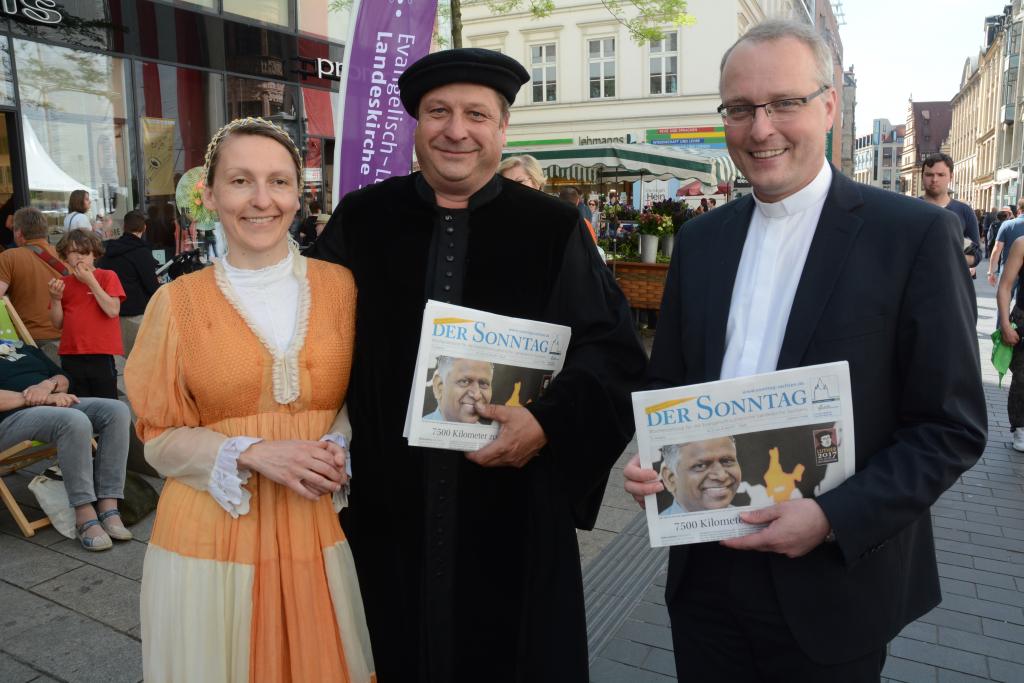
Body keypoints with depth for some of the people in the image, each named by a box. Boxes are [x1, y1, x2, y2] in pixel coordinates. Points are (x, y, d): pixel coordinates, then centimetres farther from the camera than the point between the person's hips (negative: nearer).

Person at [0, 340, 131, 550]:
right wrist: (45, 398, -16)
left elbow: (63, 379, 22)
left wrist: (48, 385, -2)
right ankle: (85, 517, -32)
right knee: (76, 420, -36)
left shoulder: (24, 348, 28)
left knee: (117, 410, -19)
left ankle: (108, 508, -24)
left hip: (56, 405, 6)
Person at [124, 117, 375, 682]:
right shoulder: (178, 302, -5)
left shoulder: (340, 286, -1)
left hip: (317, 530, 2)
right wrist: (254, 454, -15)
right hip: (211, 536, -1)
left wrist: (338, 446, -11)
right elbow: (160, 437, 0)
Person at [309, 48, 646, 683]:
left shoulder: (554, 229, -1)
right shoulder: (360, 221, 3)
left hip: (514, 514, -1)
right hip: (385, 510, 2)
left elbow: (614, 351, -2)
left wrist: (548, 423, -17)